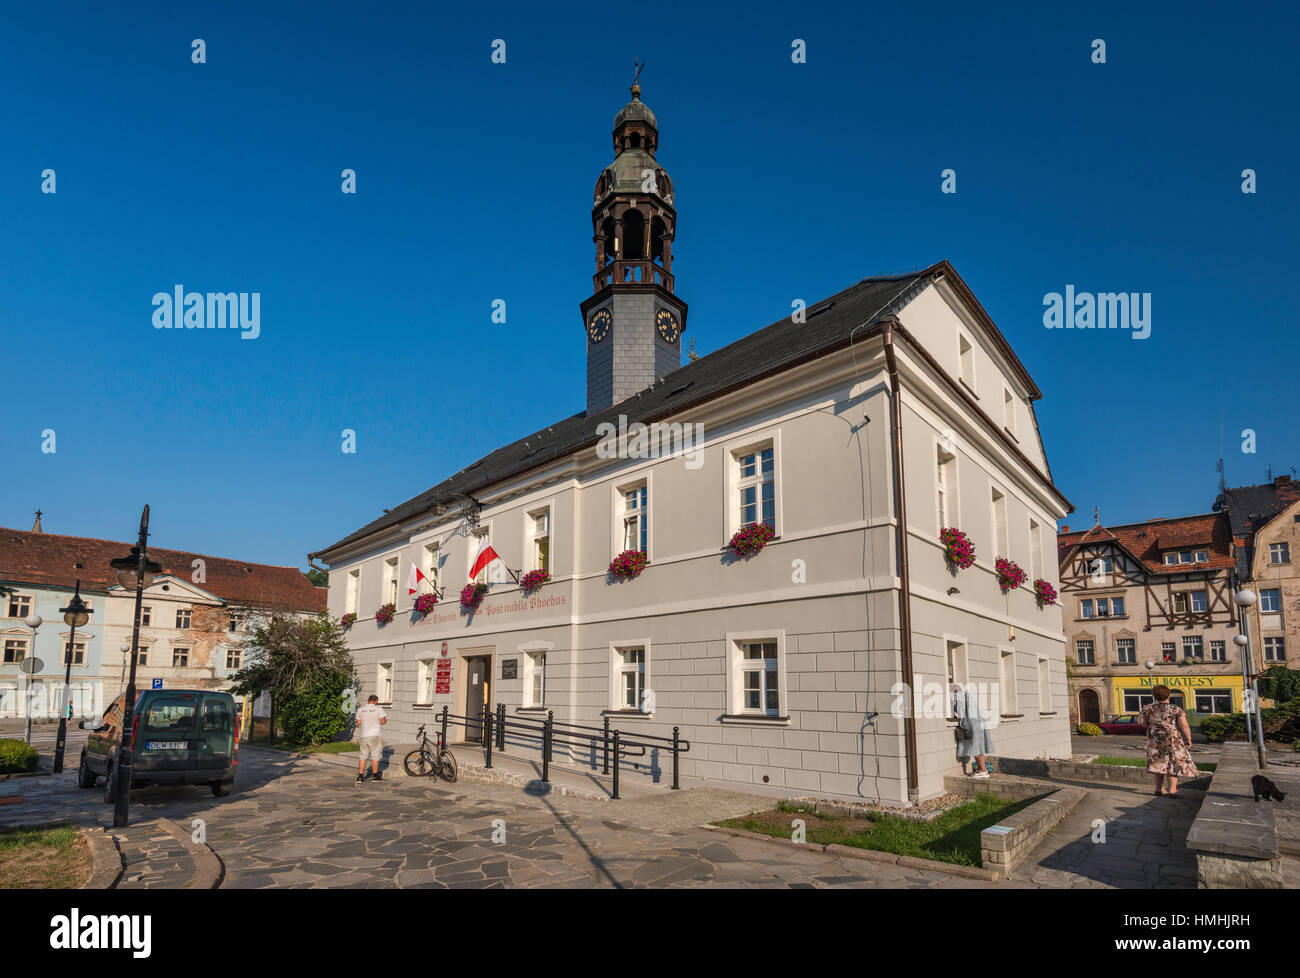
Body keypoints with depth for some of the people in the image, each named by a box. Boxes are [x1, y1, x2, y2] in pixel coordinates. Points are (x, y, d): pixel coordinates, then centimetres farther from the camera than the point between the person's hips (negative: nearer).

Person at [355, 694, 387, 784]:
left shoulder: (360, 710, 6)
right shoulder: (378, 709, -7)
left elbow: (358, 723, 9)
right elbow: (383, 721, -11)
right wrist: (386, 719, 11)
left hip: (364, 735, 4)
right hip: (376, 736, -4)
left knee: (363, 756, 10)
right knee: (375, 756, 4)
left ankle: (360, 776, 9)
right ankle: (375, 776, 9)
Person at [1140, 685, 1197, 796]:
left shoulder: (1148, 708, 0)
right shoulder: (1176, 709, -7)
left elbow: (1141, 722, 2)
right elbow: (1184, 726, -14)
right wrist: (1188, 739, -4)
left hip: (1154, 741, 3)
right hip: (1173, 740, -3)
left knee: (1159, 764, 14)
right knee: (1174, 764, 5)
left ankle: (1158, 789, 14)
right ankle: (1172, 791, -1)